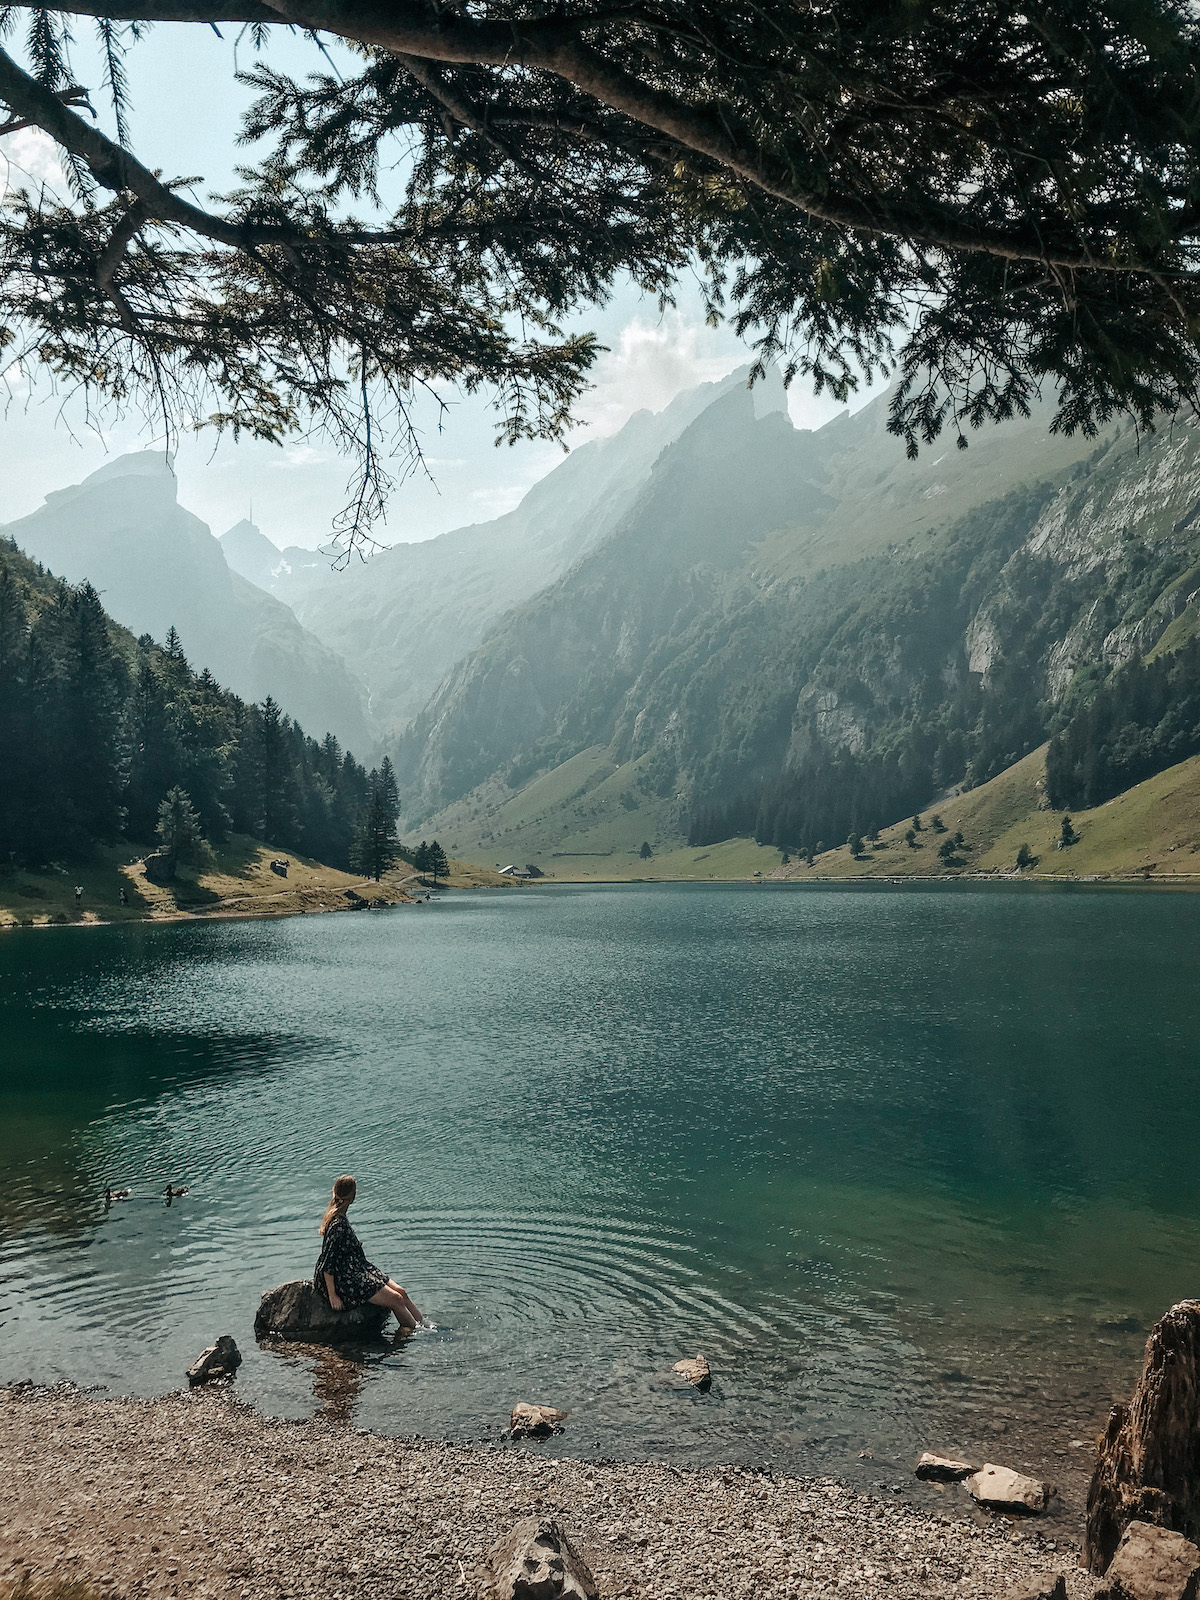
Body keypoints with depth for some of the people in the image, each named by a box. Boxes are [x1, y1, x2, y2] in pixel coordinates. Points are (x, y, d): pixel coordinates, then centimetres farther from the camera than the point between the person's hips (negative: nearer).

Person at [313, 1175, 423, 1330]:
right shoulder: (337, 1225, -25)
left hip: (356, 1271, 10)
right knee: (396, 1300, -11)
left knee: (401, 1292, 1)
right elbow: (327, 1264, -23)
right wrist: (332, 1295, -19)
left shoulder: (340, 1218, 5)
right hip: (343, 1281, -10)